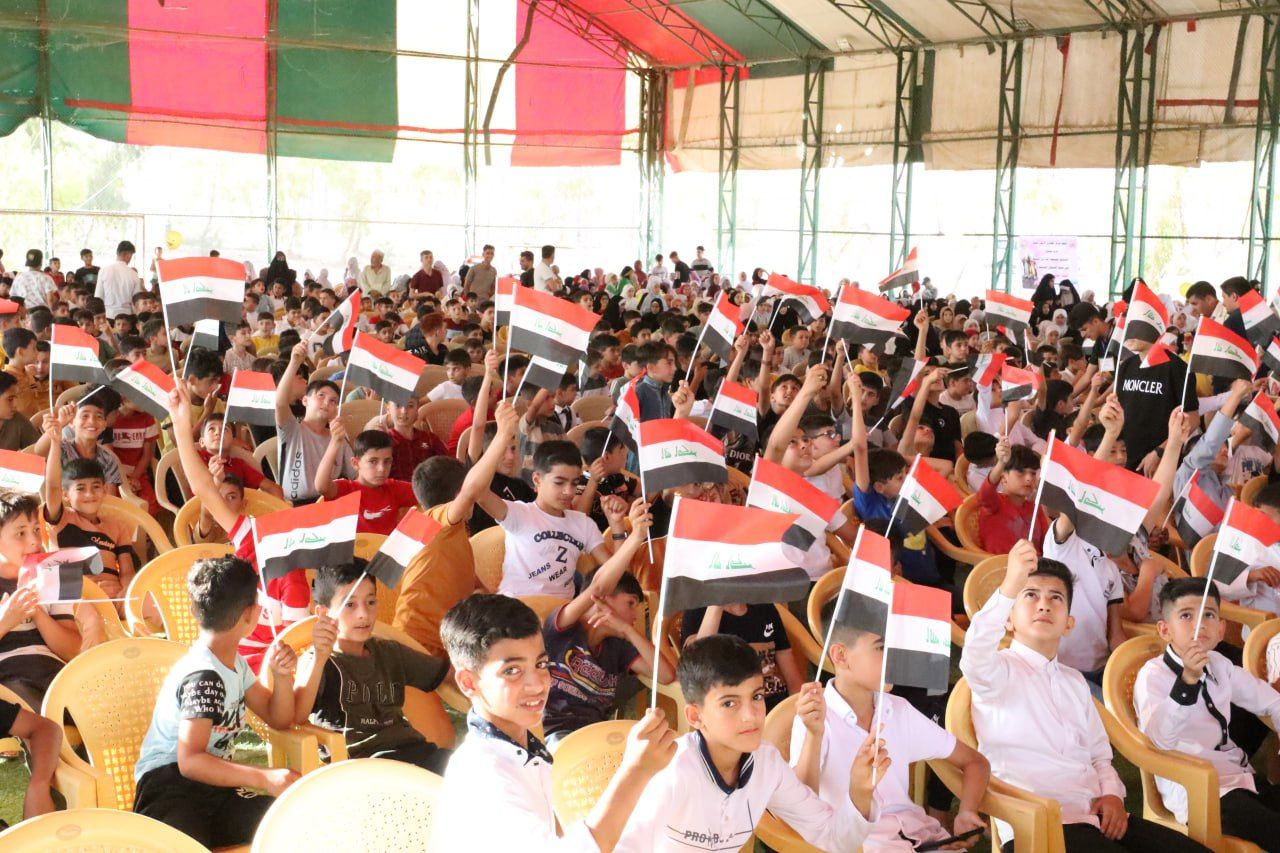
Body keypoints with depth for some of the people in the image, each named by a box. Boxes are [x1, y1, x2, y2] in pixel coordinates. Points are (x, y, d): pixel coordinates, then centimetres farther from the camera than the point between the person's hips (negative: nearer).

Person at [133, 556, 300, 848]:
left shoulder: (235, 664, 15)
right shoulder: (204, 676, -15)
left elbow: (279, 719, 22)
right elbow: (190, 761, -26)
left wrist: (282, 676, 2)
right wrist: (264, 778, -34)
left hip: (212, 786, 9)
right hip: (170, 789, -8)